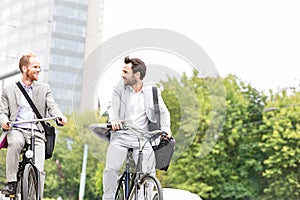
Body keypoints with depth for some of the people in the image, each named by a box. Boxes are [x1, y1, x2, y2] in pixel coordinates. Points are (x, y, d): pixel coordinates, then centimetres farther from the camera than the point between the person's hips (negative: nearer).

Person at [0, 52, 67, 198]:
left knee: (39, 170, -16)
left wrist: (60, 117, -17)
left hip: (37, 133, 1)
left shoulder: (44, 88, 19)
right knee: (15, 142, -37)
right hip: (17, 130, -1)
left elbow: (52, 106, 6)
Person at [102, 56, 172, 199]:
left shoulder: (152, 92, 7)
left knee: (148, 174, -9)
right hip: (120, 136, 0)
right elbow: (113, 107, -5)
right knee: (110, 169, -15)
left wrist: (165, 127, -13)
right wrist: (113, 120, -28)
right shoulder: (120, 88, 6)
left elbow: (163, 111, 7)